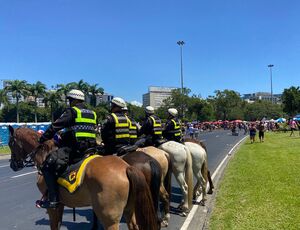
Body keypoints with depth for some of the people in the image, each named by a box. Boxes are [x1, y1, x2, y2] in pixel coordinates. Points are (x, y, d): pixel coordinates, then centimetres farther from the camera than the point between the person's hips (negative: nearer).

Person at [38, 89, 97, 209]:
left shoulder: (72, 111, -5)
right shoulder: (92, 114, 17)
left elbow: (55, 126, -6)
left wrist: (42, 139, 5)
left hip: (73, 149, -8)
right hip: (90, 148, 8)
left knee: (47, 167, -4)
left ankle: (53, 199, -10)